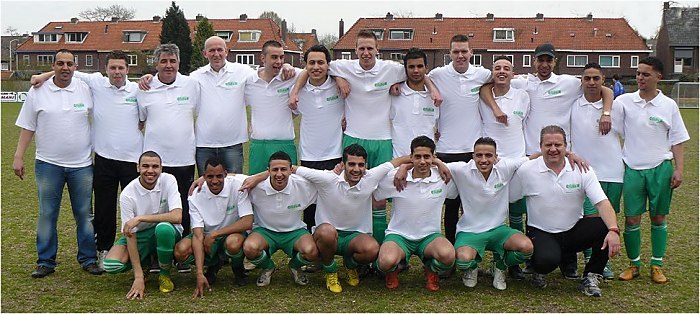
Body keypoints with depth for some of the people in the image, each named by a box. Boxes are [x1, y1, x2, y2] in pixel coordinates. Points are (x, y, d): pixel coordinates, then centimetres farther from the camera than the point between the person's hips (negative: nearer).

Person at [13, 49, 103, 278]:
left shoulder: (85, 90, 2)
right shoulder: (38, 91, 1)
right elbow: (27, 127, 4)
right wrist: (18, 157, 0)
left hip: (82, 164, 1)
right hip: (48, 164, 0)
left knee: (84, 214, 7)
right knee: (47, 215, 5)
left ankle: (88, 259, 17)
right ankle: (45, 262, 15)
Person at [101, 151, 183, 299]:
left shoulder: (168, 180, -16)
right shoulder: (128, 194, -18)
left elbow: (177, 217, -27)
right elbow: (130, 234, -20)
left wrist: (140, 218, -32)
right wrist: (138, 278, -26)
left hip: (167, 231, -1)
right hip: (139, 235, 1)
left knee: (164, 228, -37)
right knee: (111, 264, -23)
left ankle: (165, 274, -10)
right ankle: (148, 259, 10)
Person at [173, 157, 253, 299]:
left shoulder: (237, 186, -20)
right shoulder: (195, 197, -15)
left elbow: (247, 222, -23)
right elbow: (198, 235, -20)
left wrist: (214, 234, -25)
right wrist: (200, 274, -29)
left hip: (233, 233, -2)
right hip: (207, 237, 3)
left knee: (233, 243, -39)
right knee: (181, 251, -26)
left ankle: (238, 267, 0)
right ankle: (213, 264, 7)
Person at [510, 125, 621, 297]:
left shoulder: (581, 169, -5)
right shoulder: (526, 170, -6)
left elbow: (602, 203, -14)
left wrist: (613, 230, -32)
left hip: (574, 231, 3)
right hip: (541, 233, -3)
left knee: (606, 227, -25)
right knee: (548, 259, -36)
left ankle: (590, 278, -4)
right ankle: (539, 271, 6)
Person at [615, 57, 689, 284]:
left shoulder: (668, 105, 1)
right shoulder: (624, 101, 0)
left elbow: (677, 140, 4)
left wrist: (678, 169, -3)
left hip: (660, 168, 0)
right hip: (632, 168, 0)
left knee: (658, 218, 8)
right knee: (632, 219, 2)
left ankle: (657, 266, 18)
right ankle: (634, 264, 17)